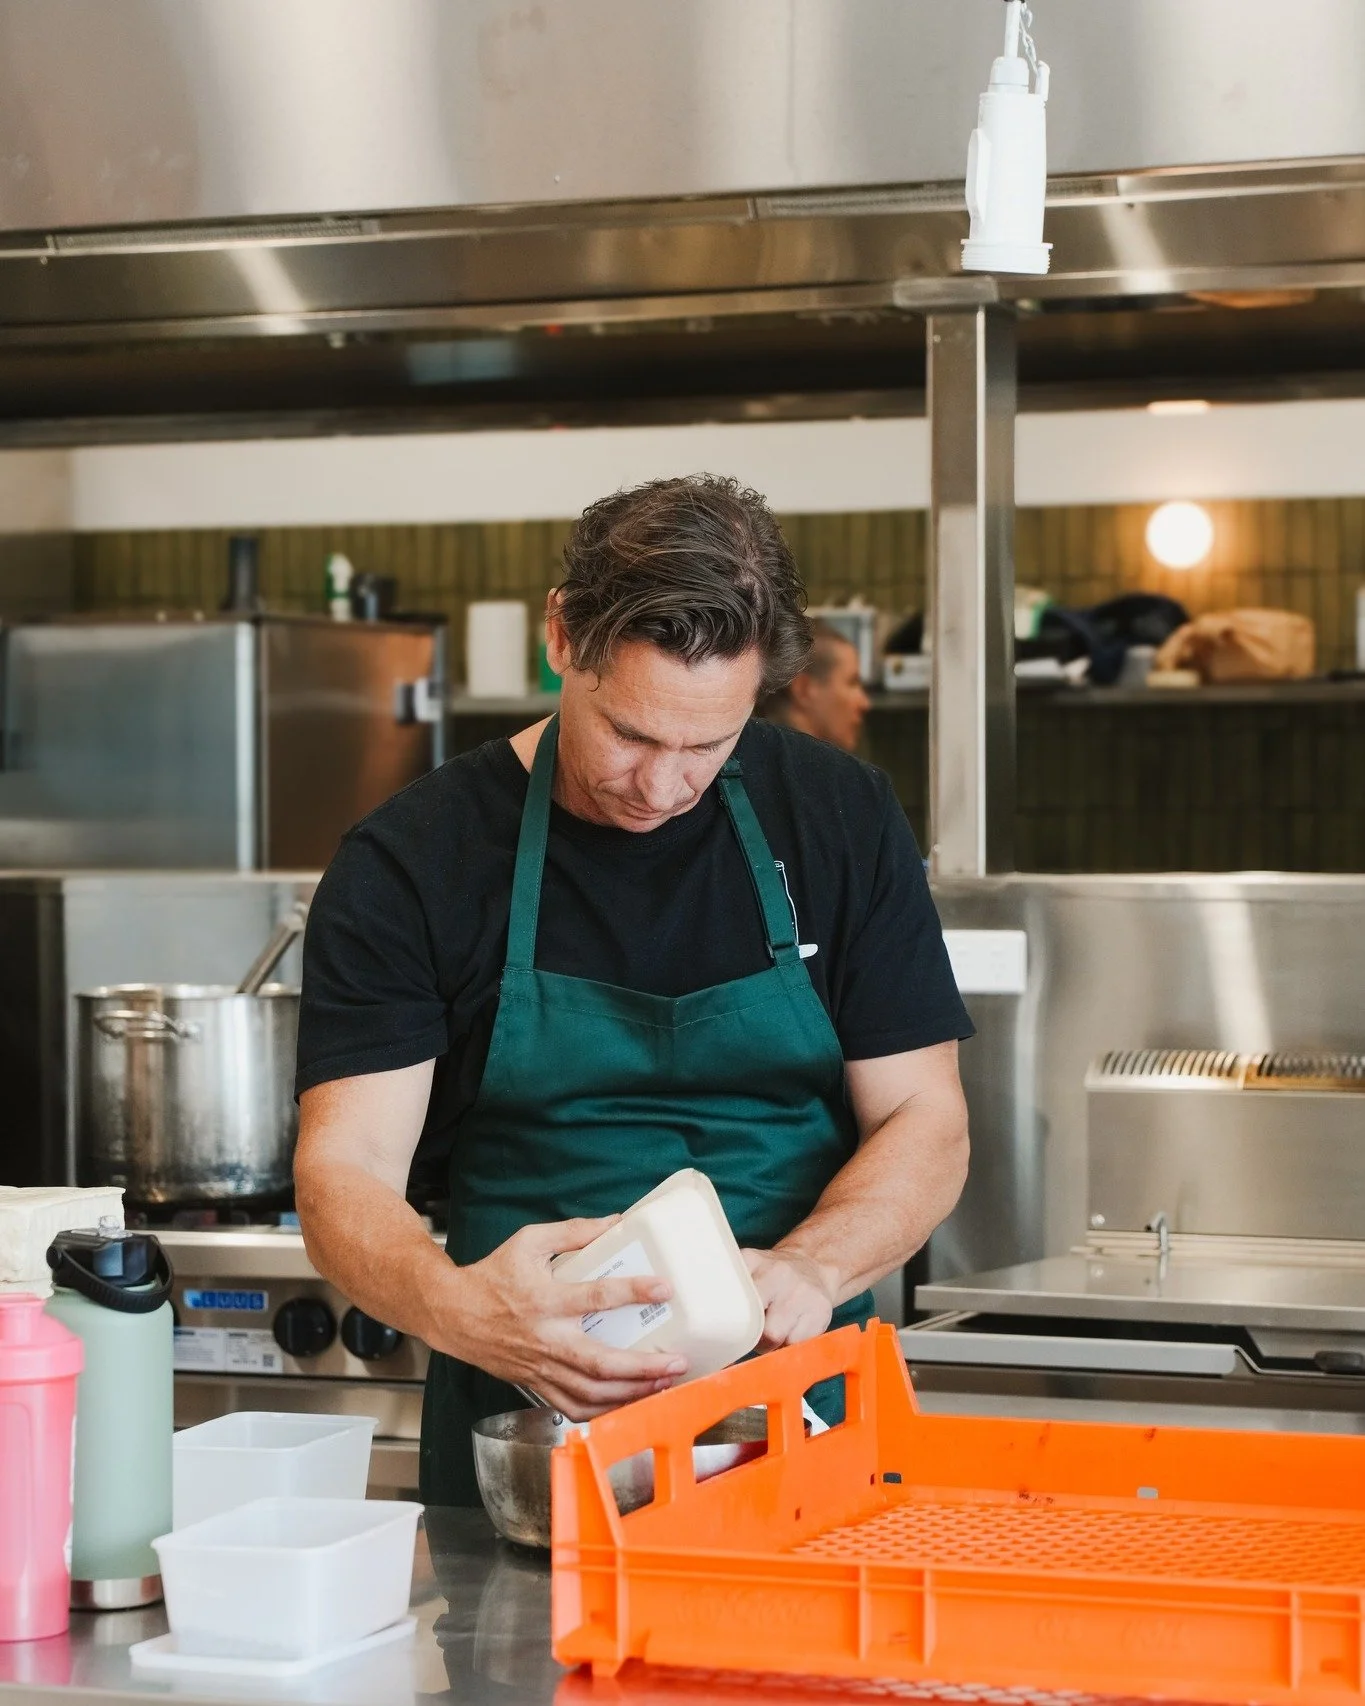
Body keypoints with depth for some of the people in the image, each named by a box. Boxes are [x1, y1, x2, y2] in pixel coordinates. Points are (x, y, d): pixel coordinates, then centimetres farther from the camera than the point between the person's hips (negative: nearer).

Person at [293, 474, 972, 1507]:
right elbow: (345, 1170, -7)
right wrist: (456, 1307, -29)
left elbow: (924, 1123, 4)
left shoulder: (841, 823, 5)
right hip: (521, 1435, -1)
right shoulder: (409, 866, -1)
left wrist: (809, 1269, -17)